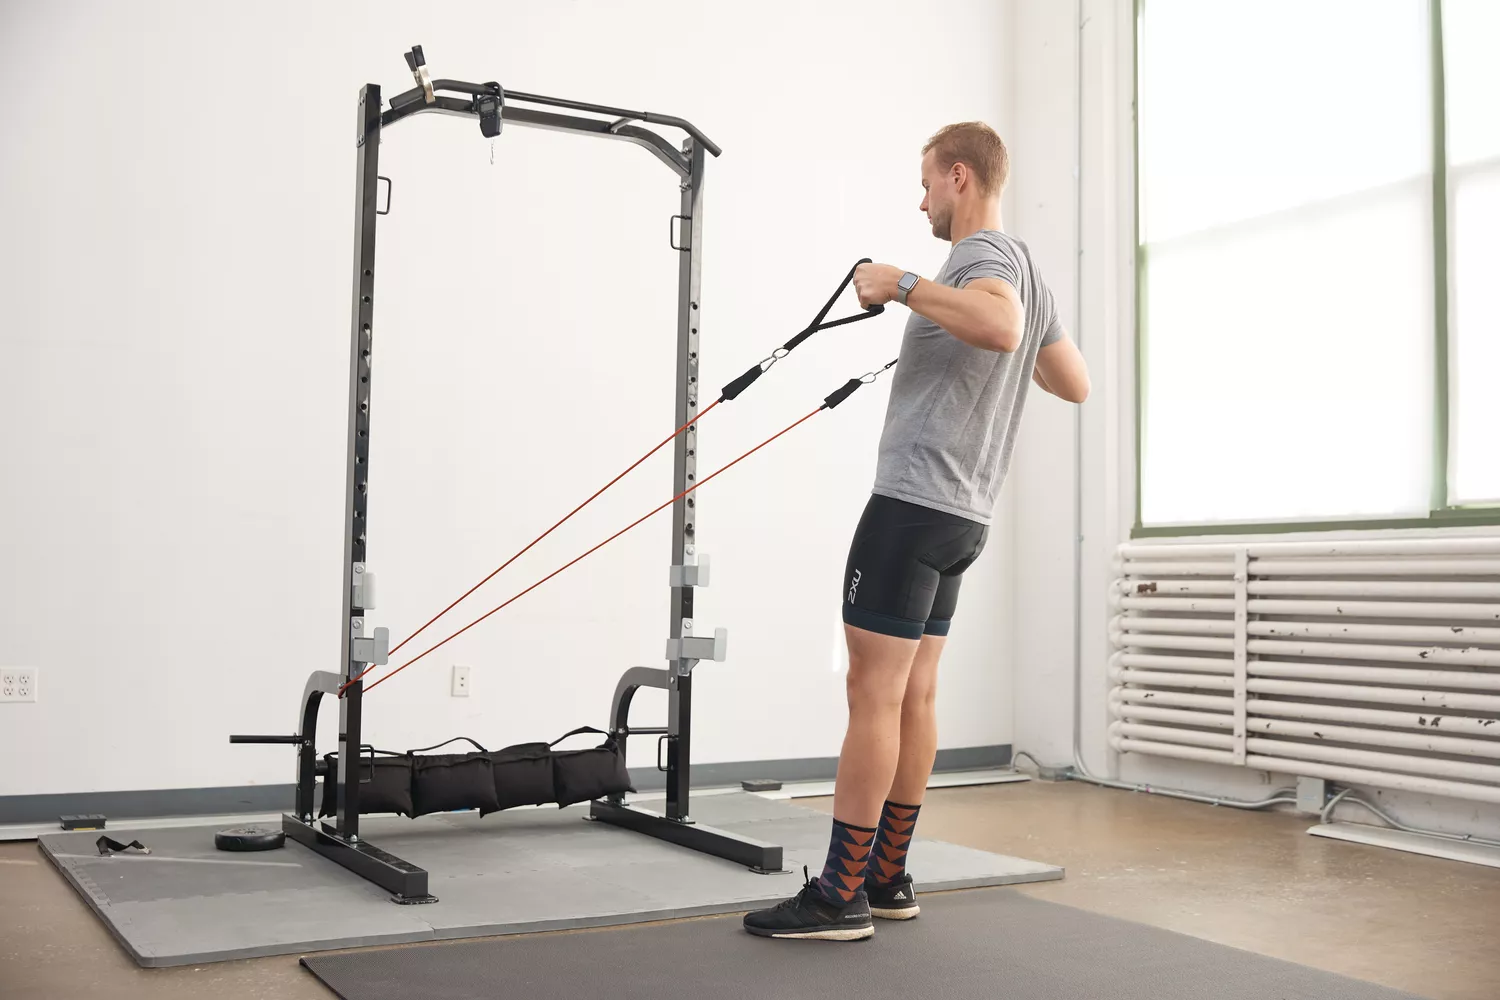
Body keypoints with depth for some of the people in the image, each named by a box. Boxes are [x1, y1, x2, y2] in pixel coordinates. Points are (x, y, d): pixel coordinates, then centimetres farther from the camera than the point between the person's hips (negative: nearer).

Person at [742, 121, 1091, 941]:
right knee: (913, 695, 12)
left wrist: (902, 283, -27)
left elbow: (999, 326, -37)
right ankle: (887, 879, 19)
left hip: (916, 503, -10)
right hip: (963, 513, 10)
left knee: (873, 692, -9)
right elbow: (1076, 383, 27)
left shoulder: (984, 255, -12)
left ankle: (842, 897, -5)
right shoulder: (1024, 270, 19)